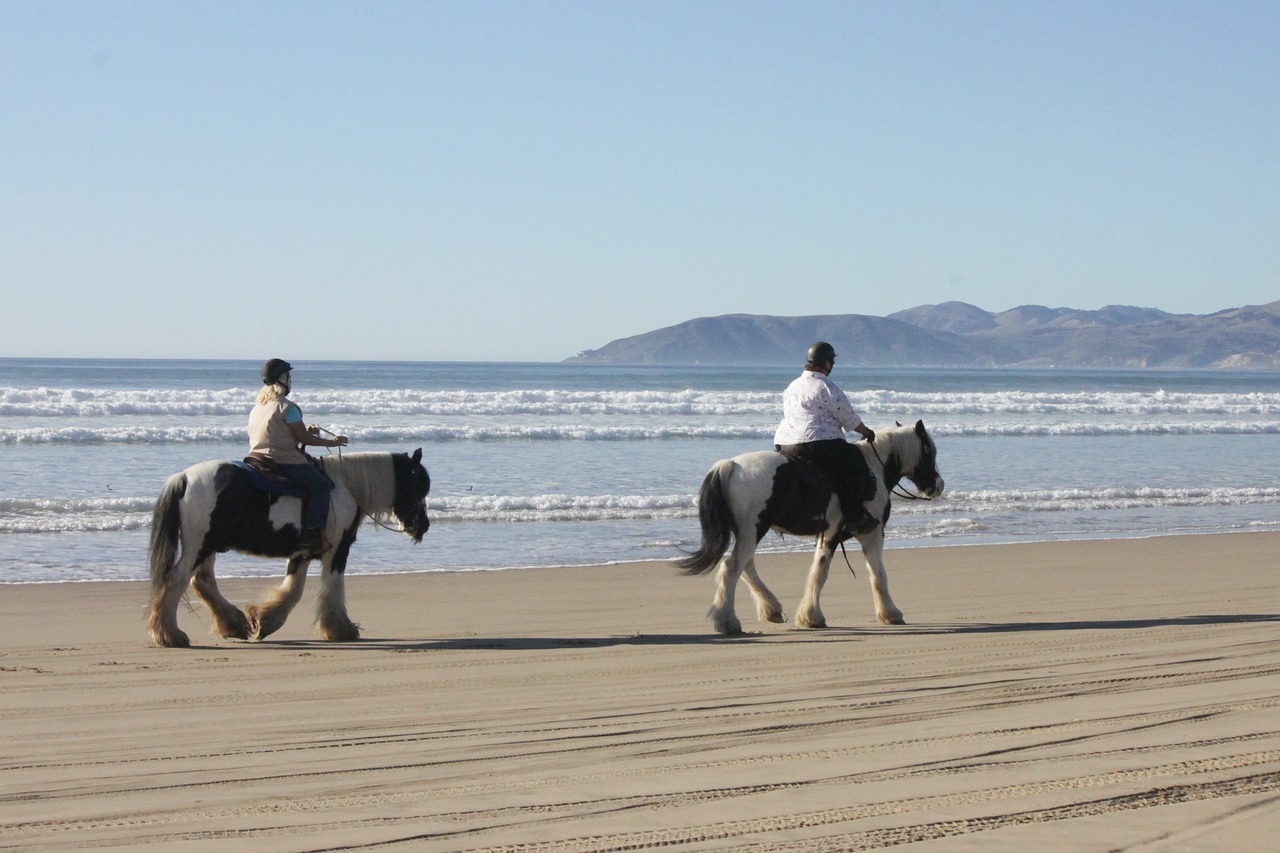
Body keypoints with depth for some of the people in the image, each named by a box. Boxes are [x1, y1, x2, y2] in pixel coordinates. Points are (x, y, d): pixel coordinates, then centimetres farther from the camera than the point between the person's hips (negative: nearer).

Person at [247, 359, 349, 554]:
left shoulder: (258, 407, 16)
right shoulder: (287, 406, -11)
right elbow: (302, 437, -10)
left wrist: (306, 431, 20)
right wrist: (329, 442, 2)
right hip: (284, 461, -9)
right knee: (322, 485, -5)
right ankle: (311, 534, -16)